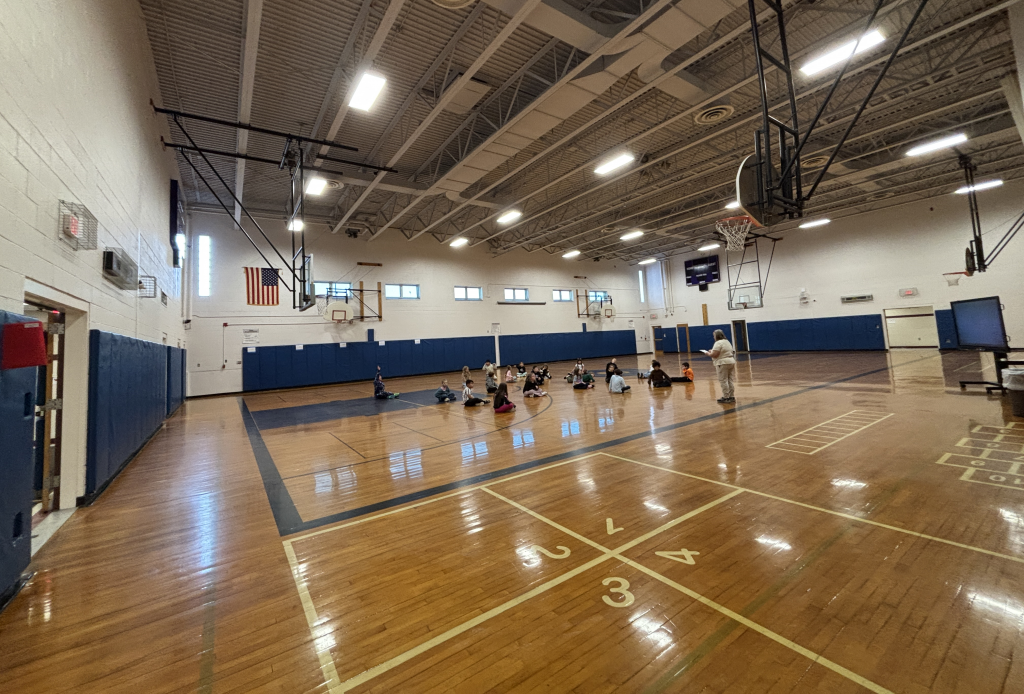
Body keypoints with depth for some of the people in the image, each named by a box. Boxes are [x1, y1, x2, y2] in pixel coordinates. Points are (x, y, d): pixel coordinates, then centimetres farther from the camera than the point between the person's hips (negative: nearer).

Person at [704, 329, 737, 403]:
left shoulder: (718, 343, -13)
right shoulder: (727, 341, 18)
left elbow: (714, 355, -19)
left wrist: (708, 353, 0)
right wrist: (712, 351, 20)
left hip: (723, 363, -9)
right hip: (731, 361, 9)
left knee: (723, 381, -3)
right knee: (730, 380, 10)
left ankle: (726, 397, -1)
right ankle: (732, 396, 14)